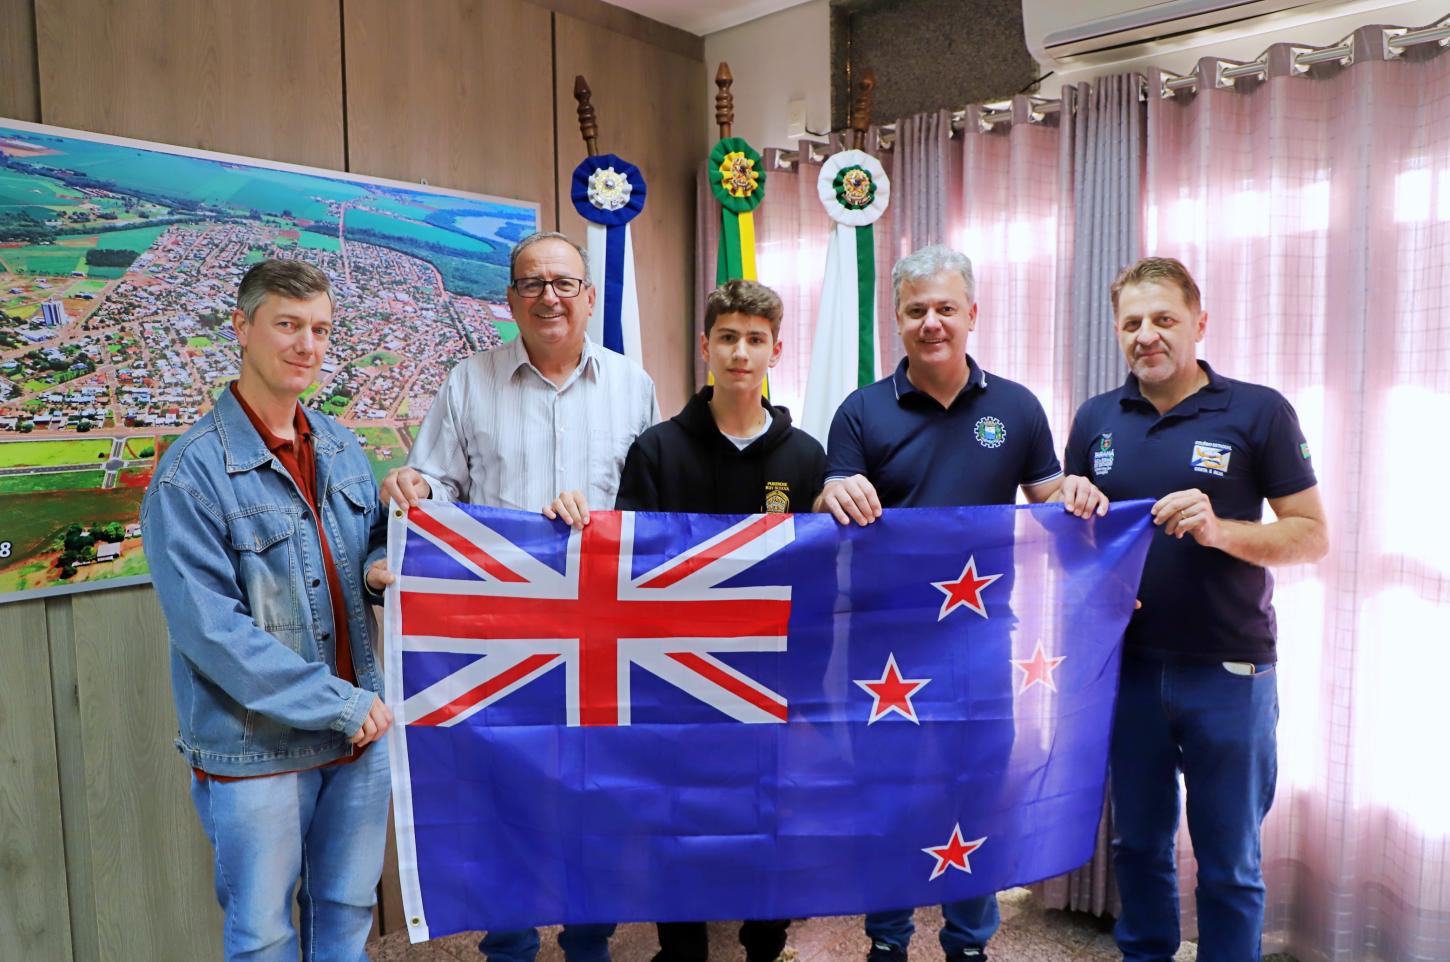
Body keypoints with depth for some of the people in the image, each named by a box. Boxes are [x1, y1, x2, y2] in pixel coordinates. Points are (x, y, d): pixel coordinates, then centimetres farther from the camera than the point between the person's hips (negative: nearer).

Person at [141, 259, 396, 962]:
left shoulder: (342, 448, 5)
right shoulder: (191, 473, -14)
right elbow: (210, 628, -18)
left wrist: (379, 568, -7)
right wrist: (341, 704, -18)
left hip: (361, 730, 5)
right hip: (256, 748, -5)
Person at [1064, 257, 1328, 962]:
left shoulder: (1259, 412, -4)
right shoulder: (1095, 420, 6)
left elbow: (1312, 536, -5)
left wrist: (1218, 530, -22)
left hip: (1229, 670, -3)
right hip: (1127, 665, 3)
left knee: (1229, 863, 10)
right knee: (1138, 844, 17)